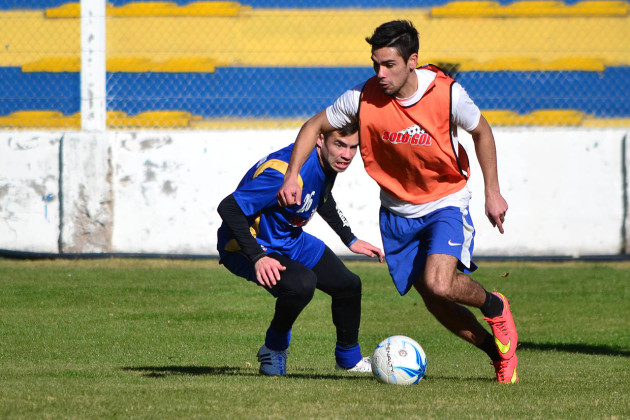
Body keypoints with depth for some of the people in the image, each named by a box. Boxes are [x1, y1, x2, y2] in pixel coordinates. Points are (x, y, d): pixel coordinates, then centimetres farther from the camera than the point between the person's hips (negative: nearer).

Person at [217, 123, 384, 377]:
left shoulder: (328, 163, -6)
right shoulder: (286, 172, -35)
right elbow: (229, 208, -36)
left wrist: (350, 240, 17)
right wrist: (258, 258, -40)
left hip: (289, 239, 9)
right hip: (247, 248, -9)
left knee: (348, 285, 13)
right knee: (301, 283, -34)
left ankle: (349, 359, 39)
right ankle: (274, 351, -7)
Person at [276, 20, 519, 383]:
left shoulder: (447, 93, -21)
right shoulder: (364, 97, -17)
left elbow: (481, 131, -1)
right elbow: (315, 127, -2)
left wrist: (493, 191, -2)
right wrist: (292, 176, -13)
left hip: (447, 204, -3)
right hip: (397, 211, 3)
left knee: (439, 284, -25)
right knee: (434, 301, 5)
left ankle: (494, 306, 7)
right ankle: (500, 351, 27)